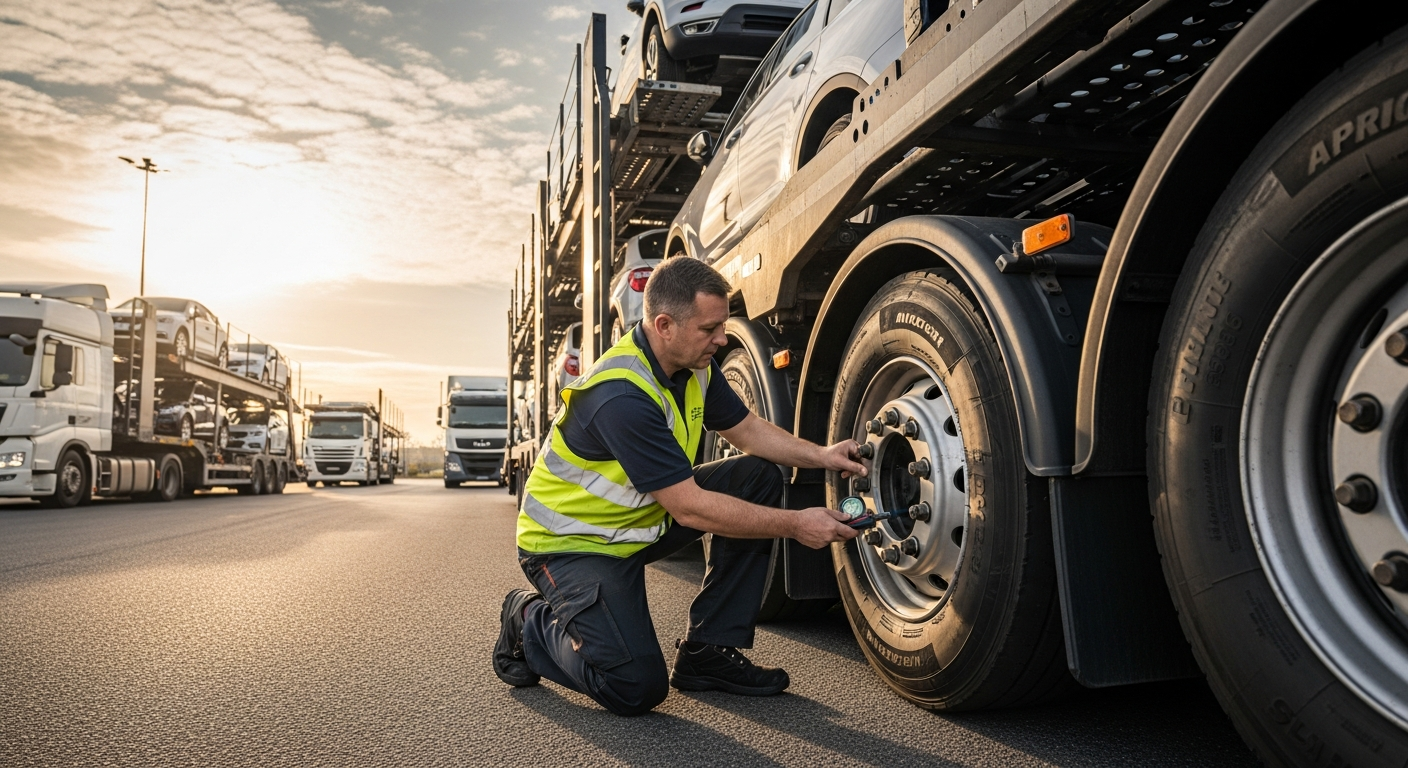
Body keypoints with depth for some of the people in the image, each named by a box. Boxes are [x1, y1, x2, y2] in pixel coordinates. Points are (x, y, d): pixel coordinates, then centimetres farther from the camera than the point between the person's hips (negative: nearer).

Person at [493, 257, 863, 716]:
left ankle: (707, 651, 2)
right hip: (572, 541, -9)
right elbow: (690, 509, -30)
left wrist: (822, 456, -5)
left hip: (642, 520, 9)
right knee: (636, 688, -22)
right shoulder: (622, 396, -32)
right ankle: (531, 622, 8)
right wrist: (794, 526, -24)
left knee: (759, 476, -3)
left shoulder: (694, 364, -4)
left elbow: (746, 429, 10)